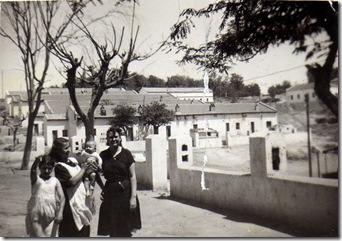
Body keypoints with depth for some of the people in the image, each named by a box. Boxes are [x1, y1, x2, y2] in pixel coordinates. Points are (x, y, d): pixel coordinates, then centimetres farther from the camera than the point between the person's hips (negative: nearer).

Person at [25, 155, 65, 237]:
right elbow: (33, 171, -24)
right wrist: (36, 161, -46)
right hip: (36, 217, -1)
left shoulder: (55, 181, 3)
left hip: (50, 218, 1)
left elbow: (62, 197, -3)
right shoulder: (36, 179, -1)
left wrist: (60, 212, -17)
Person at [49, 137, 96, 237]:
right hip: (71, 204, -8)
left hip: (81, 201, 8)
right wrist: (83, 169, -15)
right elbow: (72, 181, -25)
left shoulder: (73, 160, 7)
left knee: (85, 229, 16)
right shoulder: (59, 166, -15)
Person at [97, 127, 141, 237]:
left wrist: (133, 197, -12)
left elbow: (133, 176, -5)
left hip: (125, 192, -2)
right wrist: (102, 189, -2)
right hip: (110, 194, 2)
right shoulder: (103, 155, 5)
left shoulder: (126, 153, -3)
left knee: (125, 230, 5)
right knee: (112, 230, 7)